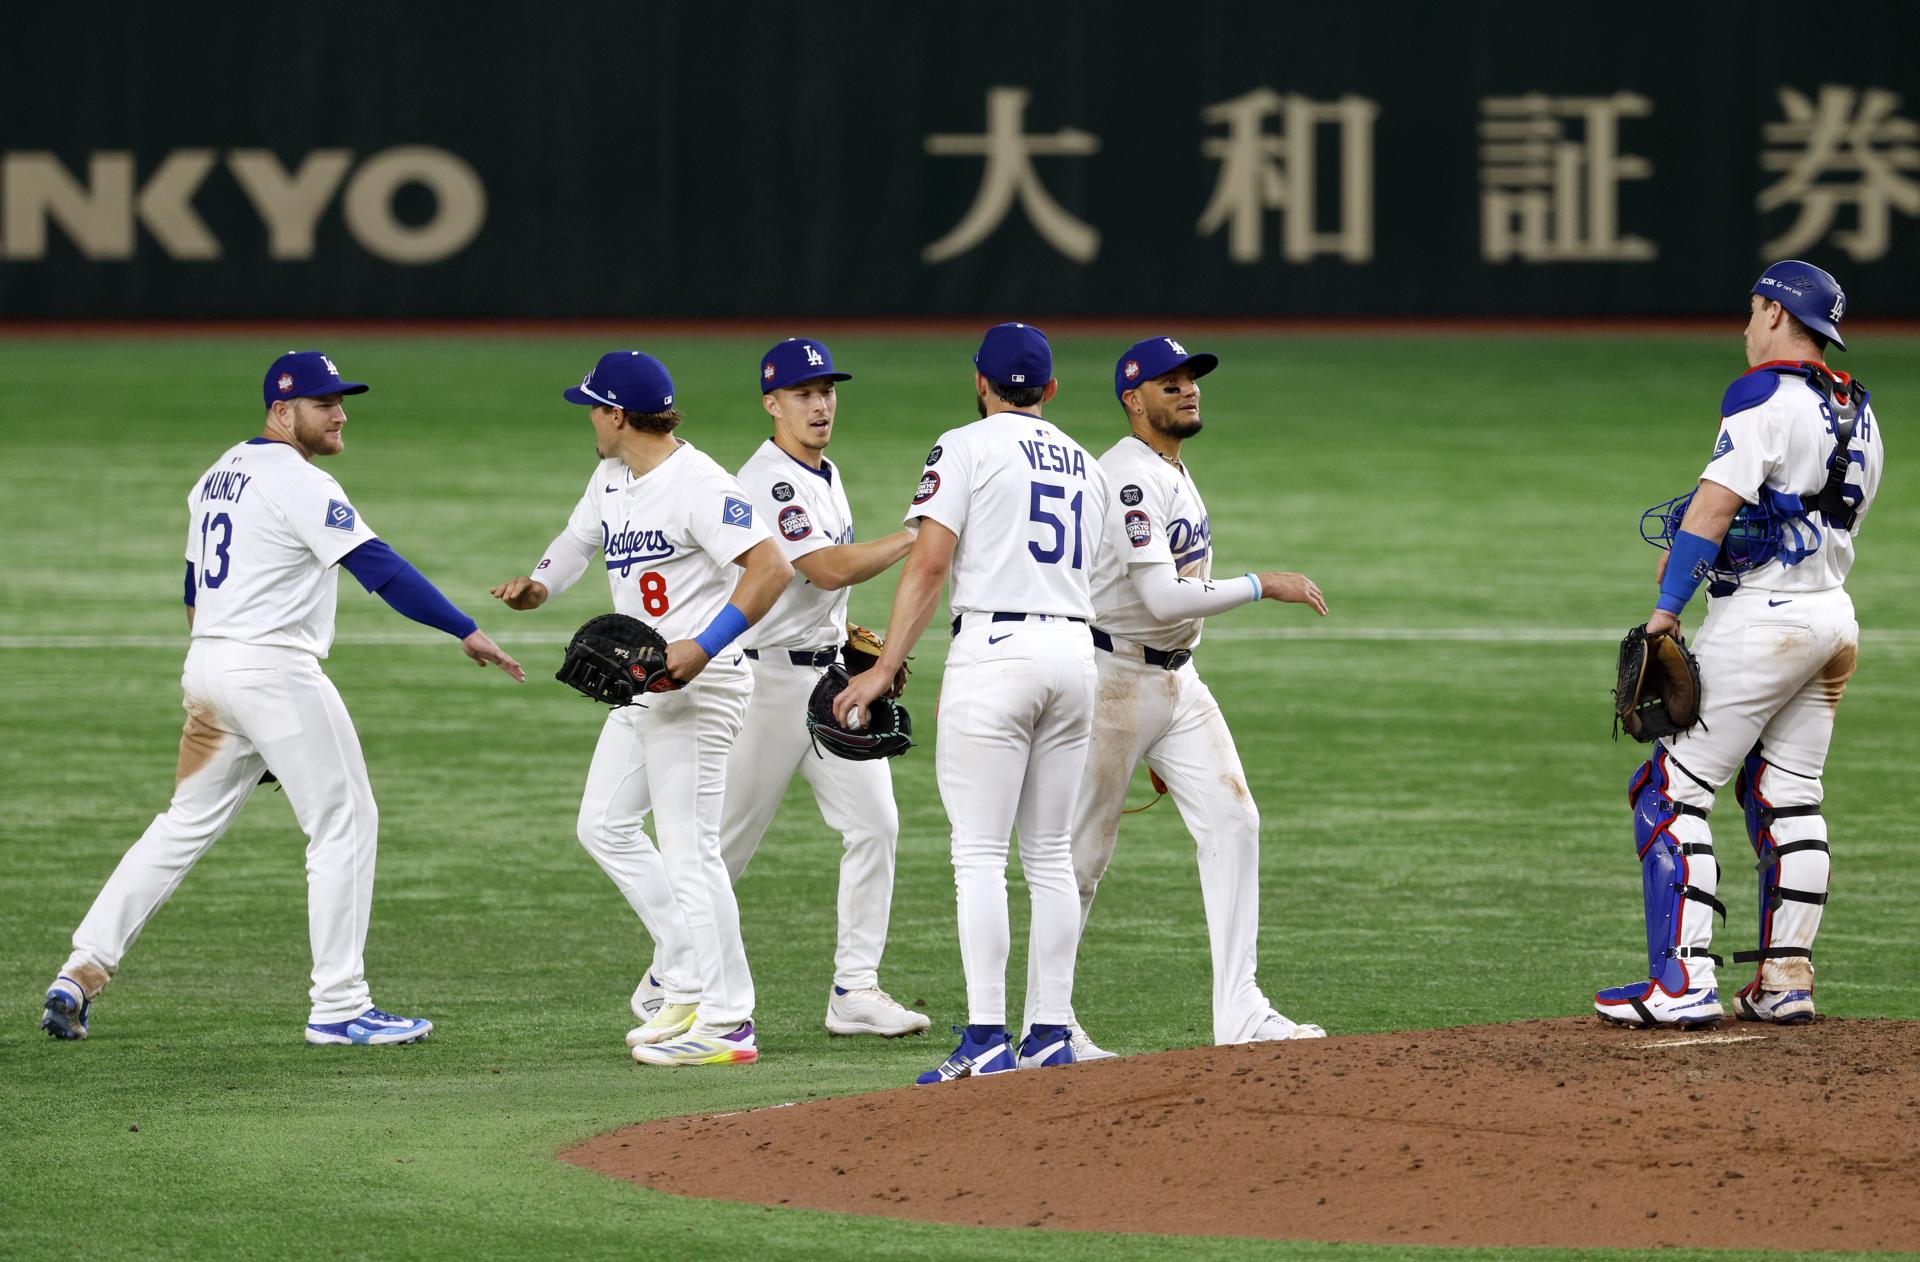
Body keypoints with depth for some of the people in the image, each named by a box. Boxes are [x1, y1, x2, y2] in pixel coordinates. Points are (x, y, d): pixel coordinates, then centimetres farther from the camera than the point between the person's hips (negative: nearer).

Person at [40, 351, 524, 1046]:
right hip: (275, 669, -9)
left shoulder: (220, 474, 15)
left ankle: (81, 974, 7)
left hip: (207, 669, 9)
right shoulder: (298, 483, -13)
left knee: (186, 825, 14)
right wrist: (466, 631, -24)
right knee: (345, 825, -1)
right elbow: (379, 567, -22)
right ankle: (339, 1008, -3)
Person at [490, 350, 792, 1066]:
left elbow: (772, 568, -26)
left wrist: (704, 646, -32)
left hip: (699, 683, -11)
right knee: (604, 826, 15)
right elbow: (577, 542, 26)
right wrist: (537, 587, 4)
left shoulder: (697, 484, -18)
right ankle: (691, 986, 19)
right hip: (642, 684, 11)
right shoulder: (612, 478, 12)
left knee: (688, 850, -10)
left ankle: (726, 1024, -7)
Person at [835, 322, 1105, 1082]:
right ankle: (1051, 1033, 10)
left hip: (996, 647, -6)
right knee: (1050, 854, 12)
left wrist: (886, 666, -9)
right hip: (1074, 648, 6)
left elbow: (929, 564, -10)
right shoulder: (1084, 464, 18)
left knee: (979, 854, -7)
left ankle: (986, 1040, -14)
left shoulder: (967, 447, -1)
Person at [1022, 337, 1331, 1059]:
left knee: (1232, 823, -3)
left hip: (1177, 678, 9)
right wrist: (1262, 586, -21)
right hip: (1114, 675, -9)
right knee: (1085, 852, -1)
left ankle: (1240, 1014, -5)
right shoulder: (1130, 477, -18)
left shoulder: (1174, 475, 14)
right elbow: (1162, 598, -27)